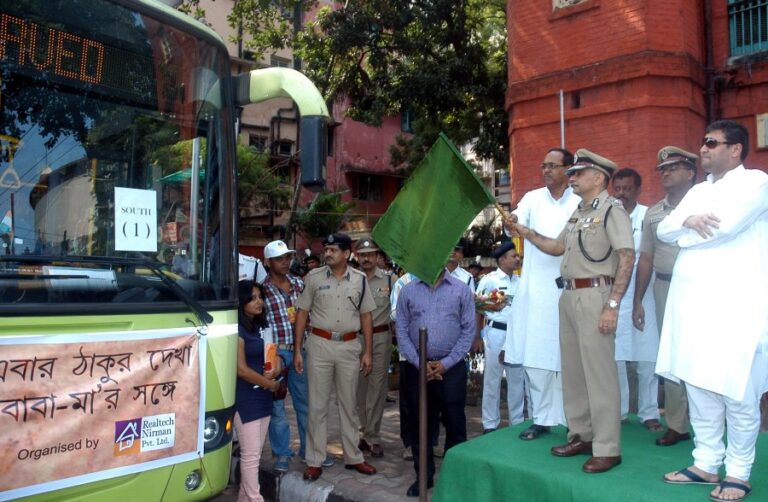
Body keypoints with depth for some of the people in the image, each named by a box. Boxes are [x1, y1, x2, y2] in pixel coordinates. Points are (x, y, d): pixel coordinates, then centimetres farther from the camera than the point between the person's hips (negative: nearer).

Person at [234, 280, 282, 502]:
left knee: (255, 452, 13)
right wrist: (271, 384, -7)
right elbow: (242, 369, -17)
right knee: (250, 454, -4)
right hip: (244, 398, -8)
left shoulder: (260, 326, 11)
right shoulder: (237, 330, -14)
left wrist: (275, 370, -2)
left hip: (262, 395, 8)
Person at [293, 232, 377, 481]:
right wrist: (297, 350, -4)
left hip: (349, 346, 1)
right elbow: (302, 313, 0)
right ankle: (314, 461, 15)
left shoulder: (360, 279, 2)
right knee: (317, 405, 4)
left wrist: (367, 352, 1)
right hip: (320, 344, -1)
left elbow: (366, 316, 6)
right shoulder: (314, 277, -2)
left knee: (349, 405, 13)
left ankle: (353, 457, 25)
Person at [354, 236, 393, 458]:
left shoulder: (389, 279, -1)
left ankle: (372, 437, 12)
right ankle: (367, 432, 23)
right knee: (360, 387, 9)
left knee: (377, 387, 2)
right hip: (356, 337, 1)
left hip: (380, 337, -1)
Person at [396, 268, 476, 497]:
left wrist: (446, 363, -9)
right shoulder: (408, 290, 4)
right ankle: (424, 475, 25)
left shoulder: (462, 290, 1)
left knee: (455, 424, 4)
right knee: (419, 424, 10)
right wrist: (419, 363, -8)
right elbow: (402, 331, 2)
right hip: (416, 368, 2)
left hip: (451, 367, -1)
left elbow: (469, 330, -2)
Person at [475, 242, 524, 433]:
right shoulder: (489, 279, -6)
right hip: (496, 332, -5)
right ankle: (490, 424, 13)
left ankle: (517, 421, 23)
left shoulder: (519, 281, 10)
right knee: (492, 378, 3)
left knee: (517, 378, 11)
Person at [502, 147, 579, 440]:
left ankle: (570, 418, 18)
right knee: (534, 357, 4)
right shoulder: (533, 198, 8)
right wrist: (510, 222, -33)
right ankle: (541, 418, 16)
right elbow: (518, 221, -11)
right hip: (535, 290, 2)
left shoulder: (580, 202, 2)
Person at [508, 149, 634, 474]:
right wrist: (525, 233, 14)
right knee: (573, 370, 14)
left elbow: (627, 257, -15)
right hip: (569, 296, 9)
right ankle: (581, 435, 25)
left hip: (594, 295, -9)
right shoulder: (578, 213, 18)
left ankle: (607, 449, 4)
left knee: (599, 373, -5)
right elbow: (558, 247, 25)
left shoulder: (611, 209, -8)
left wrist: (612, 304, -20)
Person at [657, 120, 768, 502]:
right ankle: (706, 464, 20)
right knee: (699, 388, 10)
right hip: (692, 302, 7)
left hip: (735, 305, -7)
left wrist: (684, 234, 0)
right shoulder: (697, 191, 19)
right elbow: (663, 230, 11)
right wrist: (688, 221, -11)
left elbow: (723, 227, -18)